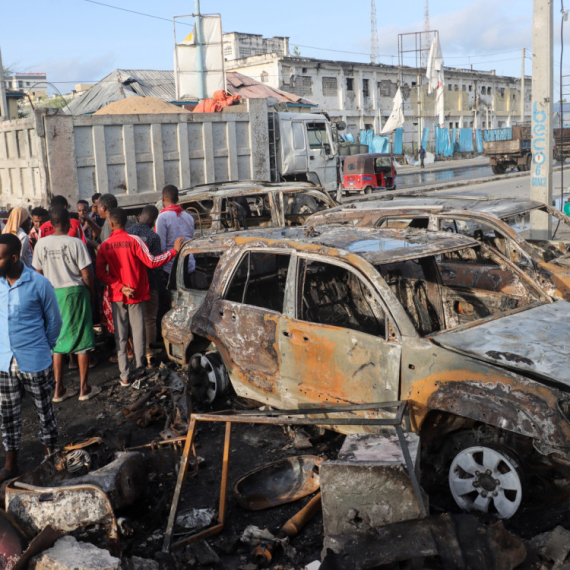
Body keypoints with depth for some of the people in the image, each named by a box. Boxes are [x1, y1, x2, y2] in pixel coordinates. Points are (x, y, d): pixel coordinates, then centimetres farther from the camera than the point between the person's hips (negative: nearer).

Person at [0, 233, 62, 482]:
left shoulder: (39, 284, -14)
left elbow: (54, 321, -2)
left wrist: (43, 348, 5)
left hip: (35, 363, -3)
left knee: (44, 411, 12)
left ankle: (51, 456, 30)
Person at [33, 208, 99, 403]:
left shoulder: (41, 244, -2)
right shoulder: (76, 243, -14)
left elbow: (38, 273, 4)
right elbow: (86, 275, -12)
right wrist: (92, 292, 4)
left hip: (52, 294, 4)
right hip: (75, 292, -4)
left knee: (57, 340, 13)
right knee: (81, 340, 7)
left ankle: (59, 390, 17)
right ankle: (84, 388, 14)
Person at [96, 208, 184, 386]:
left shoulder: (105, 245, -2)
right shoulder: (134, 240, -11)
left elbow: (101, 272, -7)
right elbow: (151, 262, -16)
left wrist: (119, 287, -9)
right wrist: (174, 250, -10)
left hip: (117, 296, 2)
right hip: (136, 295, -2)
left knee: (120, 336, 7)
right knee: (138, 333, 8)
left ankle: (125, 376, 8)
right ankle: (139, 371, 12)